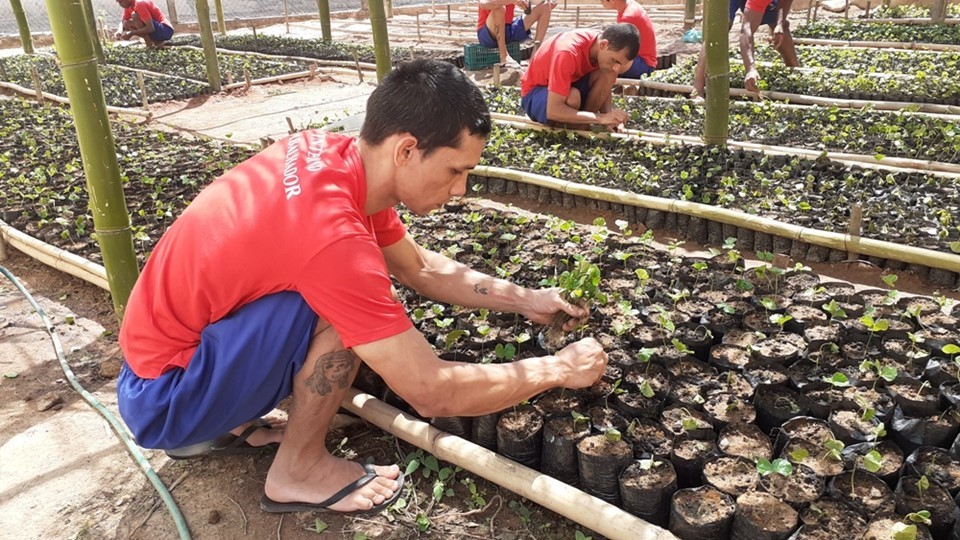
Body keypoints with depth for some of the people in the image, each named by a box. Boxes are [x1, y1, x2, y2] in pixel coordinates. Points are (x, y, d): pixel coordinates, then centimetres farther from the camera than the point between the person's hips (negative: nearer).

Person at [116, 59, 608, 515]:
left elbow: (420, 268, 9)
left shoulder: (334, 157, -6)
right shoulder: (331, 232, -32)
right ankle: (299, 470, 0)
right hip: (162, 400, -8)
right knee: (343, 309, -24)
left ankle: (222, 426, 16)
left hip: (166, 346, 9)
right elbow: (433, 393, -26)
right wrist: (558, 369, -13)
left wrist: (525, 299, 3)